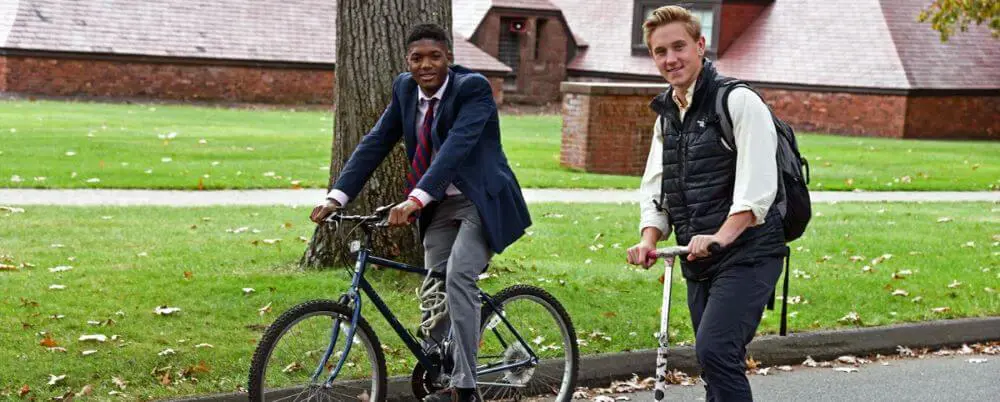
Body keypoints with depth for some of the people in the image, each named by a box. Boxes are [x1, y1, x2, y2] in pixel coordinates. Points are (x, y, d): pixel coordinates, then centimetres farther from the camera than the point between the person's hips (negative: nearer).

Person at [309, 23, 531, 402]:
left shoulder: (474, 88, -19)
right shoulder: (405, 88, 0)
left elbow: (457, 145, -32)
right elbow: (376, 142, -2)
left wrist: (416, 199, -44)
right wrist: (337, 197, -14)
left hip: (481, 201, -6)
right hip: (440, 204, 6)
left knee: (459, 276, -24)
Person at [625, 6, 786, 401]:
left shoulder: (739, 102, -10)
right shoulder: (666, 115, 15)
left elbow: (757, 186, -21)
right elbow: (655, 188, 15)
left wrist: (721, 236, -34)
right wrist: (649, 239, -4)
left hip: (746, 254, -8)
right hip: (698, 263, 8)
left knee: (714, 351, -23)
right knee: (719, 367, 11)